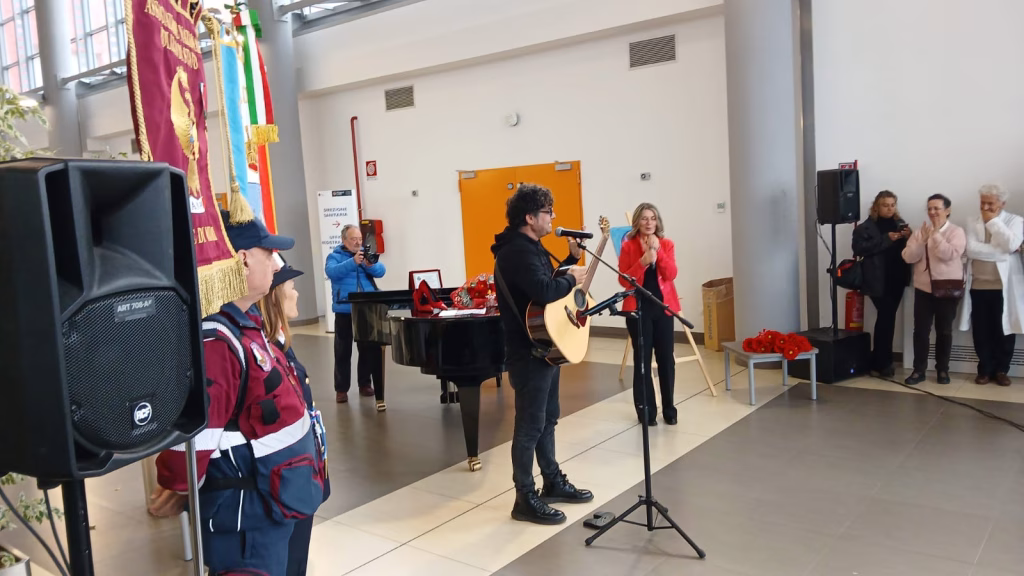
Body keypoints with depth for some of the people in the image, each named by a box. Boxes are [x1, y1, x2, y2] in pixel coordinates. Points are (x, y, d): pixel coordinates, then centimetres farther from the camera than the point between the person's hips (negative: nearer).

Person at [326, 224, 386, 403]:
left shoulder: (367, 254, 10)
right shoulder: (334, 257, 1)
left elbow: (381, 271, -5)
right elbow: (332, 272, -19)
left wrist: (370, 264, -27)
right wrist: (353, 262, -32)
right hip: (344, 311, -3)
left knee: (370, 349, 8)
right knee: (343, 351, 2)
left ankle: (365, 383, 21)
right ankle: (341, 388, 9)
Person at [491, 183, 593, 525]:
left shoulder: (531, 247, 13)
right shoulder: (517, 251, -21)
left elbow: (550, 284, 16)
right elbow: (543, 291, -34)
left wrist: (572, 259, 8)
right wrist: (571, 280, -16)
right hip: (528, 352, -11)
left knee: (547, 419, 19)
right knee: (530, 425, -2)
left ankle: (553, 482, 32)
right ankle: (525, 499, 8)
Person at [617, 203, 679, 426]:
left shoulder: (666, 245, 5)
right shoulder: (628, 246, -2)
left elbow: (670, 275, -8)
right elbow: (623, 280, -9)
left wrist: (658, 251, -19)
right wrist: (643, 261, -21)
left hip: (663, 308, 2)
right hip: (638, 309, -2)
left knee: (666, 359, 5)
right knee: (642, 360, 0)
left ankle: (669, 409, 18)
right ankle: (646, 411, 9)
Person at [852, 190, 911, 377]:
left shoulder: (900, 224, 13)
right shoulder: (866, 227, -2)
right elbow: (858, 248, -16)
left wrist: (909, 237, -6)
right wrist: (886, 239, -19)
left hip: (897, 278, 5)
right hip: (878, 281, -5)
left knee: (886, 317, 8)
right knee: (887, 316, -9)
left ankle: (877, 360, 20)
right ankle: (884, 363, 0)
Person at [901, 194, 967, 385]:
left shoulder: (956, 232, -3)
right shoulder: (920, 231, 5)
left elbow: (950, 254, -20)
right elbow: (908, 257, -3)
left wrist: (936, 234, -17)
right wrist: (922, 240, -14)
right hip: (923, 289, 2)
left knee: (944, 332, 7)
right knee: (921, 331, 1)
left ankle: (942, 370, 19)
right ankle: (918, 370, 8)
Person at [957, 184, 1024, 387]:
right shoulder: (973, 223, 6)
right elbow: (971, 249, -9)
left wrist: (993, 221, -12)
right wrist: (1001, 251, -16)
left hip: (1004, 286, -2)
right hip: (978, 285, 2)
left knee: (1004, 330, 5)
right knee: (981, 331, 7)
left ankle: (1001, 370, 19)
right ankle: (985, 369, 18)